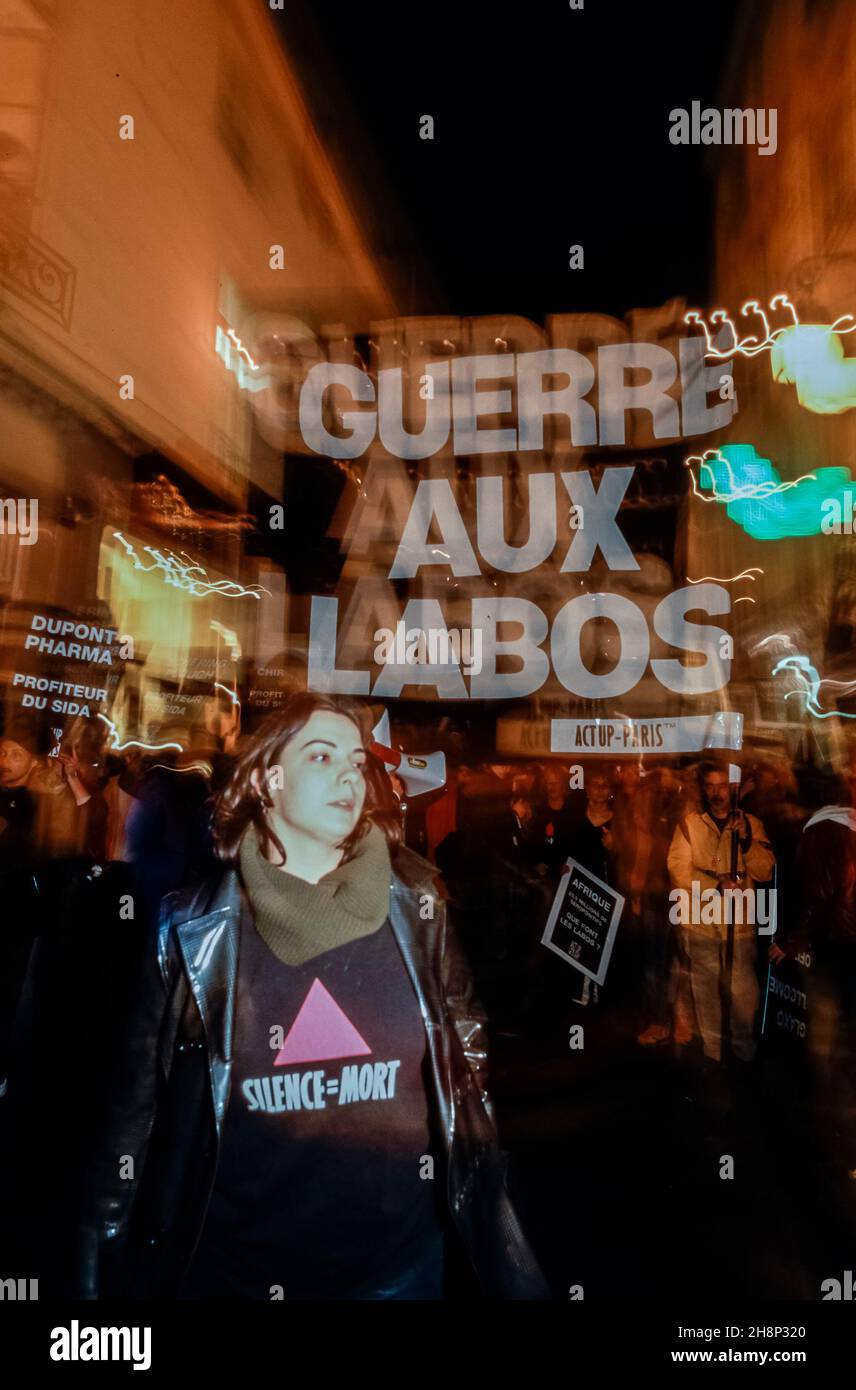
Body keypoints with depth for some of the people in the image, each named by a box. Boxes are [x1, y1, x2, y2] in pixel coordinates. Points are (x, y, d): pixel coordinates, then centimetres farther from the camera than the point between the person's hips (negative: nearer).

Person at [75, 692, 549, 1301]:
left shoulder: (413, 910, -8)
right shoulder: (195, 930, -12)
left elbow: (464, 1076, -3)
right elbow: (138, 1110, -6)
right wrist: (101, 1273, -4)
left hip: (399, 1258, 2)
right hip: (233, 1266, -1)